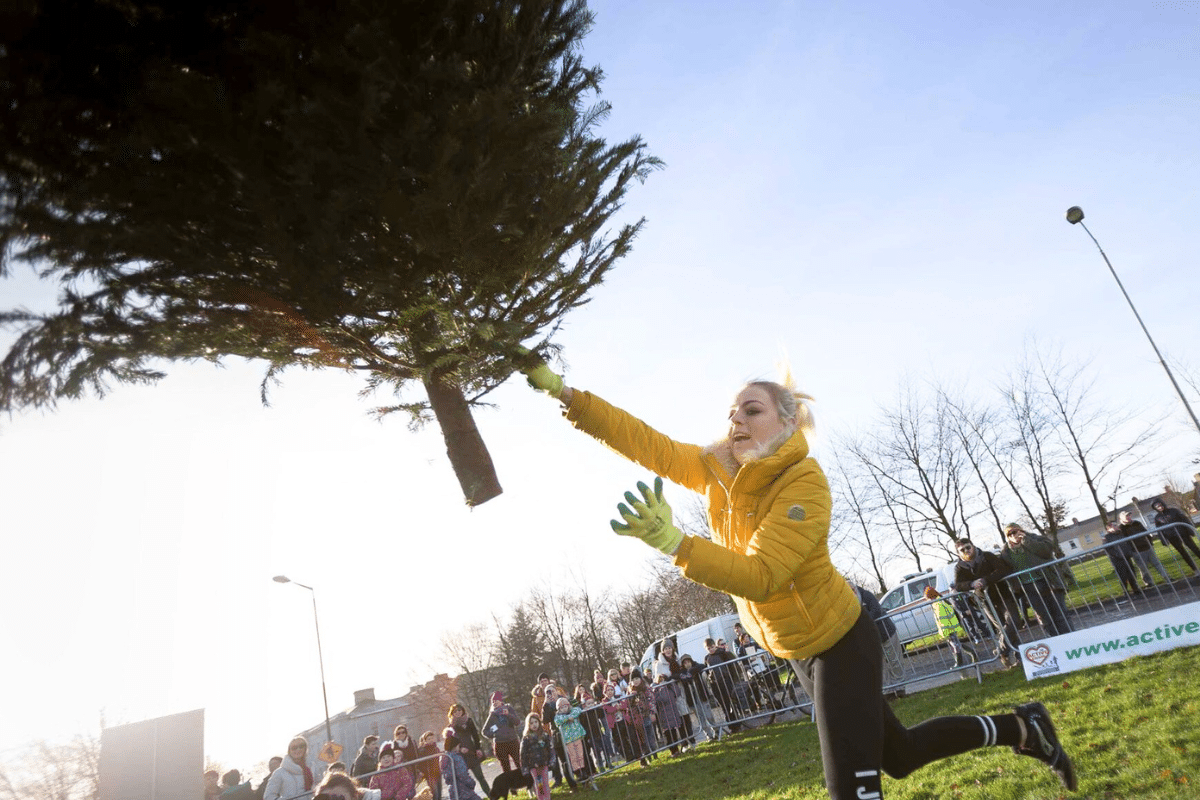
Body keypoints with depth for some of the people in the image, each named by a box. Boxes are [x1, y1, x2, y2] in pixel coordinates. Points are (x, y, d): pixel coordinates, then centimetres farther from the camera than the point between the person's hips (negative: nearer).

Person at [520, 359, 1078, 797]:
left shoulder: (804, 484, -28)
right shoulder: (717, 470, -7)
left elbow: (760, 576, -38)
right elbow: (642, 441, -12)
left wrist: (670, 541, -50)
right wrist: (561, 390, -19)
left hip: (839, 644, -7)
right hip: (798, 650, 8)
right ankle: (1019, 729, 45)